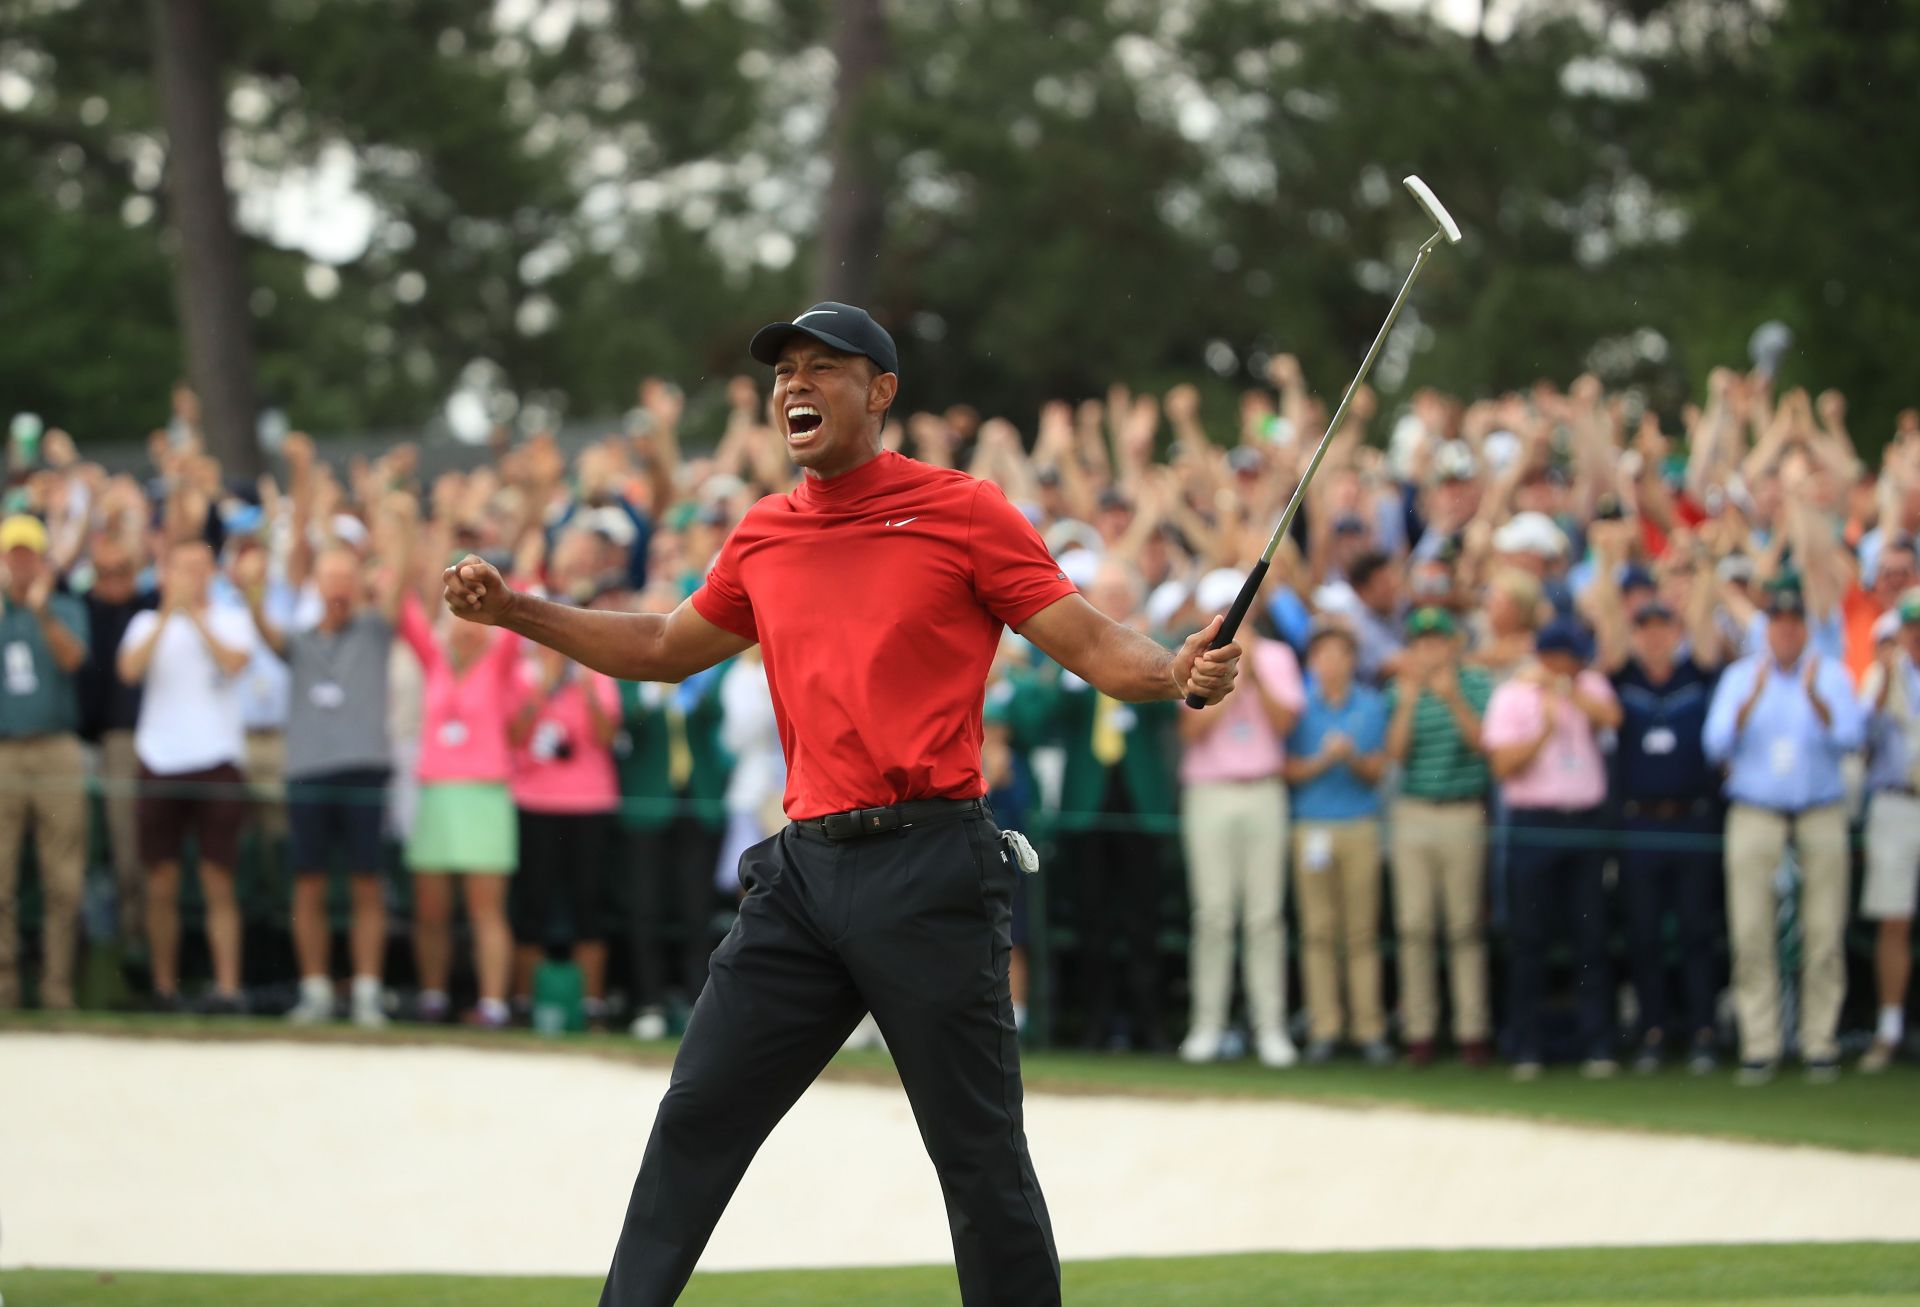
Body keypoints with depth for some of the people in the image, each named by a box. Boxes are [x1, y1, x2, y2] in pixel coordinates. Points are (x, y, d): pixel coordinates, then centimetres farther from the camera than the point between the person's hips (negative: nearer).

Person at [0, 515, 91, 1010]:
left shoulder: (66, 611, 11)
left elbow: (71, 657, -10)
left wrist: (42, 610, -23)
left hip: (57, 751, 0)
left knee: (63, 881, -2)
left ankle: (57, 985, 2)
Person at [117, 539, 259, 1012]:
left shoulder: (233, 620, 10)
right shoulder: (147, 623, 13)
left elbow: (235, 662, -11)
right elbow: (129, 669, -6)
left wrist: (196, 616, -11)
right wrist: (168, 615, -12)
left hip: (217, 760, -2)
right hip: (159, 761, 2)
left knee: (219, 882, -6)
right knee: (161, 884, 2)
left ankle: (227, 987, -9)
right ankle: (164, 987, 10)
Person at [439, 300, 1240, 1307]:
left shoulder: (961, 511, -1)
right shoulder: (763, 537, 15)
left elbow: (1094, 645, -3)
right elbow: (666, 649, 31)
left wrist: (1176, 672, -24)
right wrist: (512, 611, 23)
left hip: (929, 869, -5)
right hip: (805, 871, 5)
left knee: (979, 1155, -2)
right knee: (696, 1119, 4)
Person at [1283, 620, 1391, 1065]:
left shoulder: (1371, 706, 7)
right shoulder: (1300, 706, 5)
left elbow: (1376, 771, 6)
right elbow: (1291, 770, 2)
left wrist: (1352, 758, -14)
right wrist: (1324, 759, -14)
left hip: (1360, 826, 0)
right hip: (1311, 826, 0)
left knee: (1362, 929, -1)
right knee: (1318, 929, -2)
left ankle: (1369, 1028, 2)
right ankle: (1324, 1029, 1)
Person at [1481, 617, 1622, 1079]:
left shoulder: (1589, 686, 9)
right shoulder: (1511, 697, 3)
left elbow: (1610, 715, -12)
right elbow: (1503, 764, -6)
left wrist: (1564, 688, -15)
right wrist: (1545, 730, -12)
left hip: (1585, 821, 2)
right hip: (1534, 824, -2)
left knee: (1592, 936, 1)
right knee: (1530, 938, 1)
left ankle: (1597, 1045, 4)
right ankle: (1527, 1048, 6)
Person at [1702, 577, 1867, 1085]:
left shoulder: (1832, 676, 8)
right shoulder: (1739, 677, 9)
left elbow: (1851, 736, -7)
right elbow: (1717, 744, -3)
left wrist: (1816, 699, -24)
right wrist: (1751, 701, -18)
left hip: (1821, 814, 0)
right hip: (1754, 812, 0)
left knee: (1824, 934, -4)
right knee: (1752, 935, -6)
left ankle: (1820, 1042, 3)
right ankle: (1759, 1046, -2)